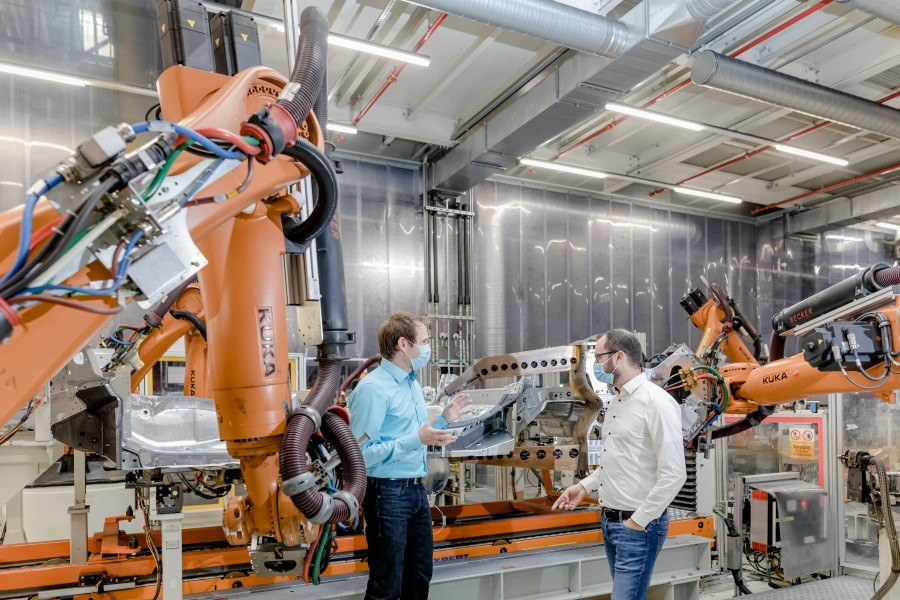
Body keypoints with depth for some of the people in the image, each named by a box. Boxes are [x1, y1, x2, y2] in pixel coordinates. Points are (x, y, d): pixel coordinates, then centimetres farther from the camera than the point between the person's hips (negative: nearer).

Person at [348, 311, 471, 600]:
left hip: (416, 489, 9)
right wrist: (417, 439, -26)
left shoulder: (412, 383, 11)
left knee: (420, 575, 20)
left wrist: (444, 419, 9)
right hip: (387, 493, -9)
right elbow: (361, 454, -23)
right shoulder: (374, 388, -18)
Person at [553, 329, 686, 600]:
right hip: (610, 521, 8)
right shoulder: (616, 402, 11)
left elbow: (673, 475, -20)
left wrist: (639, 521, -16)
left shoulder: (657, 403, -17)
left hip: (638, 527, -8)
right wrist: (585, 485, 9)